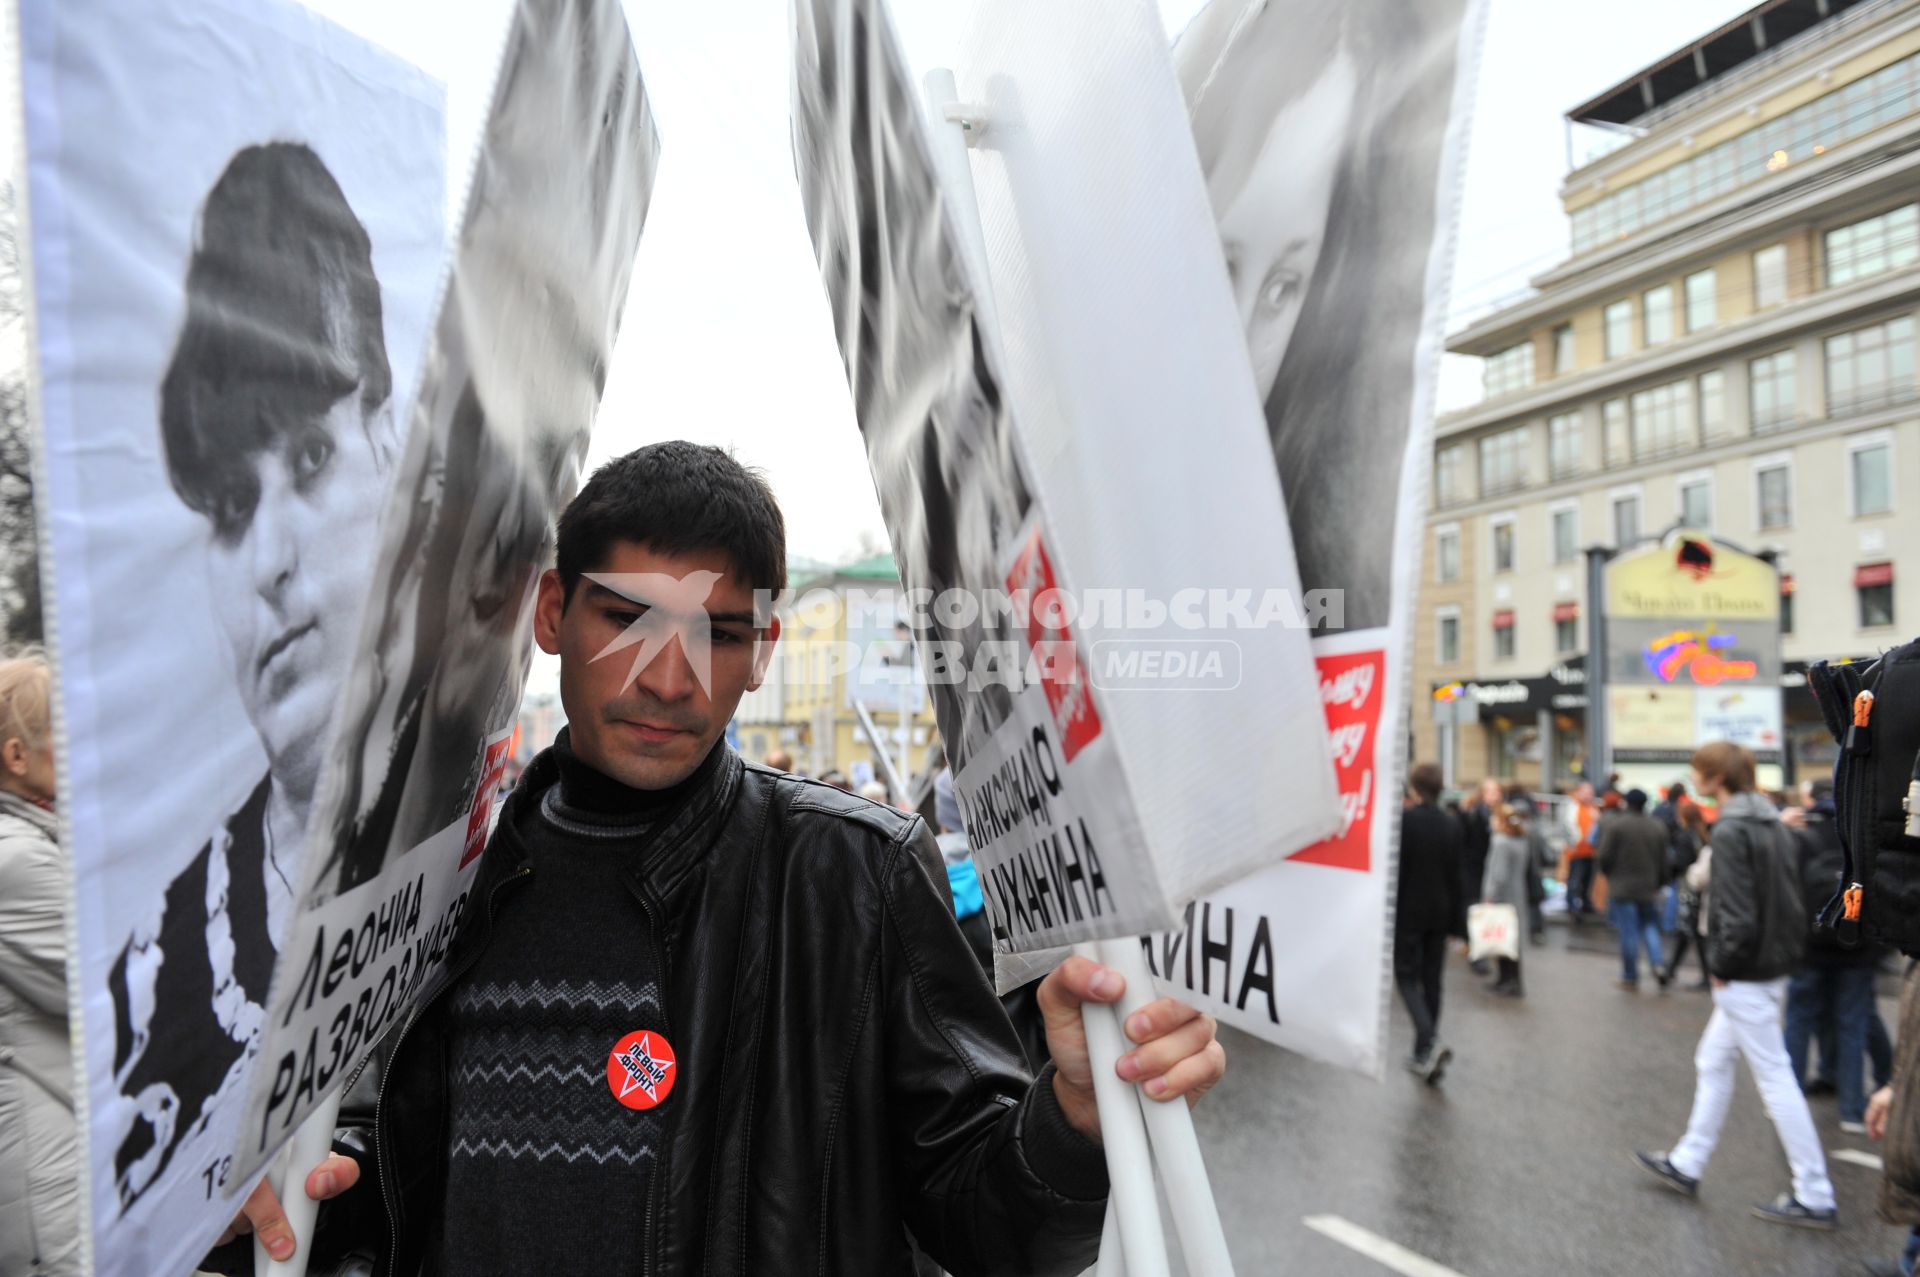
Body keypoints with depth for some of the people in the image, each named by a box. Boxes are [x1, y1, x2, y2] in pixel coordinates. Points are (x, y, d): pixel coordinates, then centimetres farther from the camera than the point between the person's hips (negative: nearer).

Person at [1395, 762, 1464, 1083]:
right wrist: (1456, 922, 11)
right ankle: (1425, 1054, 17)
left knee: (1407, 977, 4)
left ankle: (1429, 1042, -16)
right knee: (1431, 981, 11)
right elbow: (1456, 876, 5)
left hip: (1408, 912, -5)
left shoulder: (1404, 820, -14)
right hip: (1440, 913, 5)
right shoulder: (1452, 825, 2)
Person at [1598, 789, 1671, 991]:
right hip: (1648, 889, 4)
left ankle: (1630, 977, 9)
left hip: (1622, 889, -4)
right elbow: (1663, 862, 6)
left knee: (1628, 933, 2)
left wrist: (1609, 874, 9)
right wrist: (1659, 884, 19)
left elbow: (1604, 857, -12)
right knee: (1649, 927, 18)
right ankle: (1658, 964, -2)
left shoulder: (1615, 824, -11)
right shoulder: (1657, 827, 4)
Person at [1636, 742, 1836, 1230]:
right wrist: (1790, 949, 15)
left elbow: (1737, 911, -22)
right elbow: (1791, 898, 12)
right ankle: (1686, 1165, 27)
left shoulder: (1730, 831, -19)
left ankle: (1815, 1197, 10)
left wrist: (1723, 964, -10)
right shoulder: (1772, 824, 9)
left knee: (1775, 1079, 0)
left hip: (1745, 976, -10)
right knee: (1712, 1062, 17)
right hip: (1774, 965, 10)